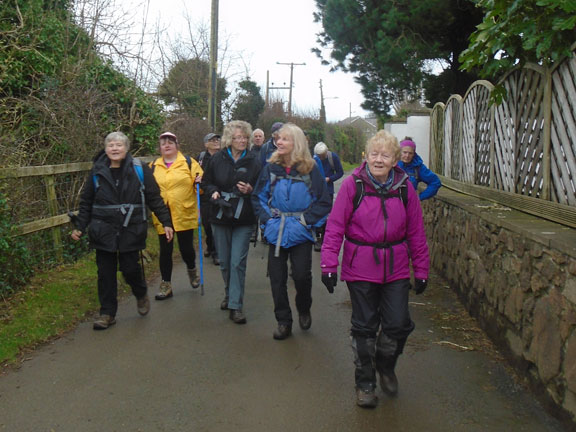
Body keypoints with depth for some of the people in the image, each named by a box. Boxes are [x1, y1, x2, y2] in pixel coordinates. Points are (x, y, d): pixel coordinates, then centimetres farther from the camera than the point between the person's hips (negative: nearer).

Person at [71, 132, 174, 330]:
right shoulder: (97, 171, 4)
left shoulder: (139, 169, -1)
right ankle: (107, 313, 18)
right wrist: (80, 227, 9)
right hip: (103, 230, 2)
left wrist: (166, 222, -3)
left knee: (130, 268, -1)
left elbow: (154, 198, 1)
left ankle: (141, 294, 32)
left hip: (131, 230, -2)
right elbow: (86, 202, 12)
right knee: (106, 273, 5)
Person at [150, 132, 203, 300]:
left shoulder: (188, 162, 3)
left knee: (186, 248, 5)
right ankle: (166, 285, 16)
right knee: (165, 251, 6)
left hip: (184, 215, -2)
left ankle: (192, 269, 38)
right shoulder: (154, 166, 11)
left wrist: (199, 182, -17)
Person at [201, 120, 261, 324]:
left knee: (238, 262, -7)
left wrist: (250, 190, -15)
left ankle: (236, 306, 0)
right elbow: (206, 182, 10)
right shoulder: (217, 159, -1)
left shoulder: (253, 161, -3)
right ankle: (230, 294, 37)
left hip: (244, 219, -2)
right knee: (224, 262, 13)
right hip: (220, 217, 2)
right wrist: (213, 191, -10)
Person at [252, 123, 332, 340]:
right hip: (276, 232, 3)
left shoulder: (310, 169, -6)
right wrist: (267, 219, -2)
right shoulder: (271, 168, 1)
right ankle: (283, 321, 19)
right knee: (277, 278, 4)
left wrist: (307, 221, -10)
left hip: (300, 233, -3)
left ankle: (304, 310, 25)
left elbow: (324, 202, -2)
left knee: (301, 275, -7)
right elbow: (258, 197, 10)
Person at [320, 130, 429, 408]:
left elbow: (416, 233, 5)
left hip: (396, 269, 2)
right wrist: (329, 265, -13)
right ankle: (365, 383, 27)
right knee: (365, 327, 8)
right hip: (360, 268, -2)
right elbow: (335, 226, -8)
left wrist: (421, 270, 6)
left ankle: (385, 367, 35)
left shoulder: (405, 188, 0)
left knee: (398, 324, 3)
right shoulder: (352, 184, -8)